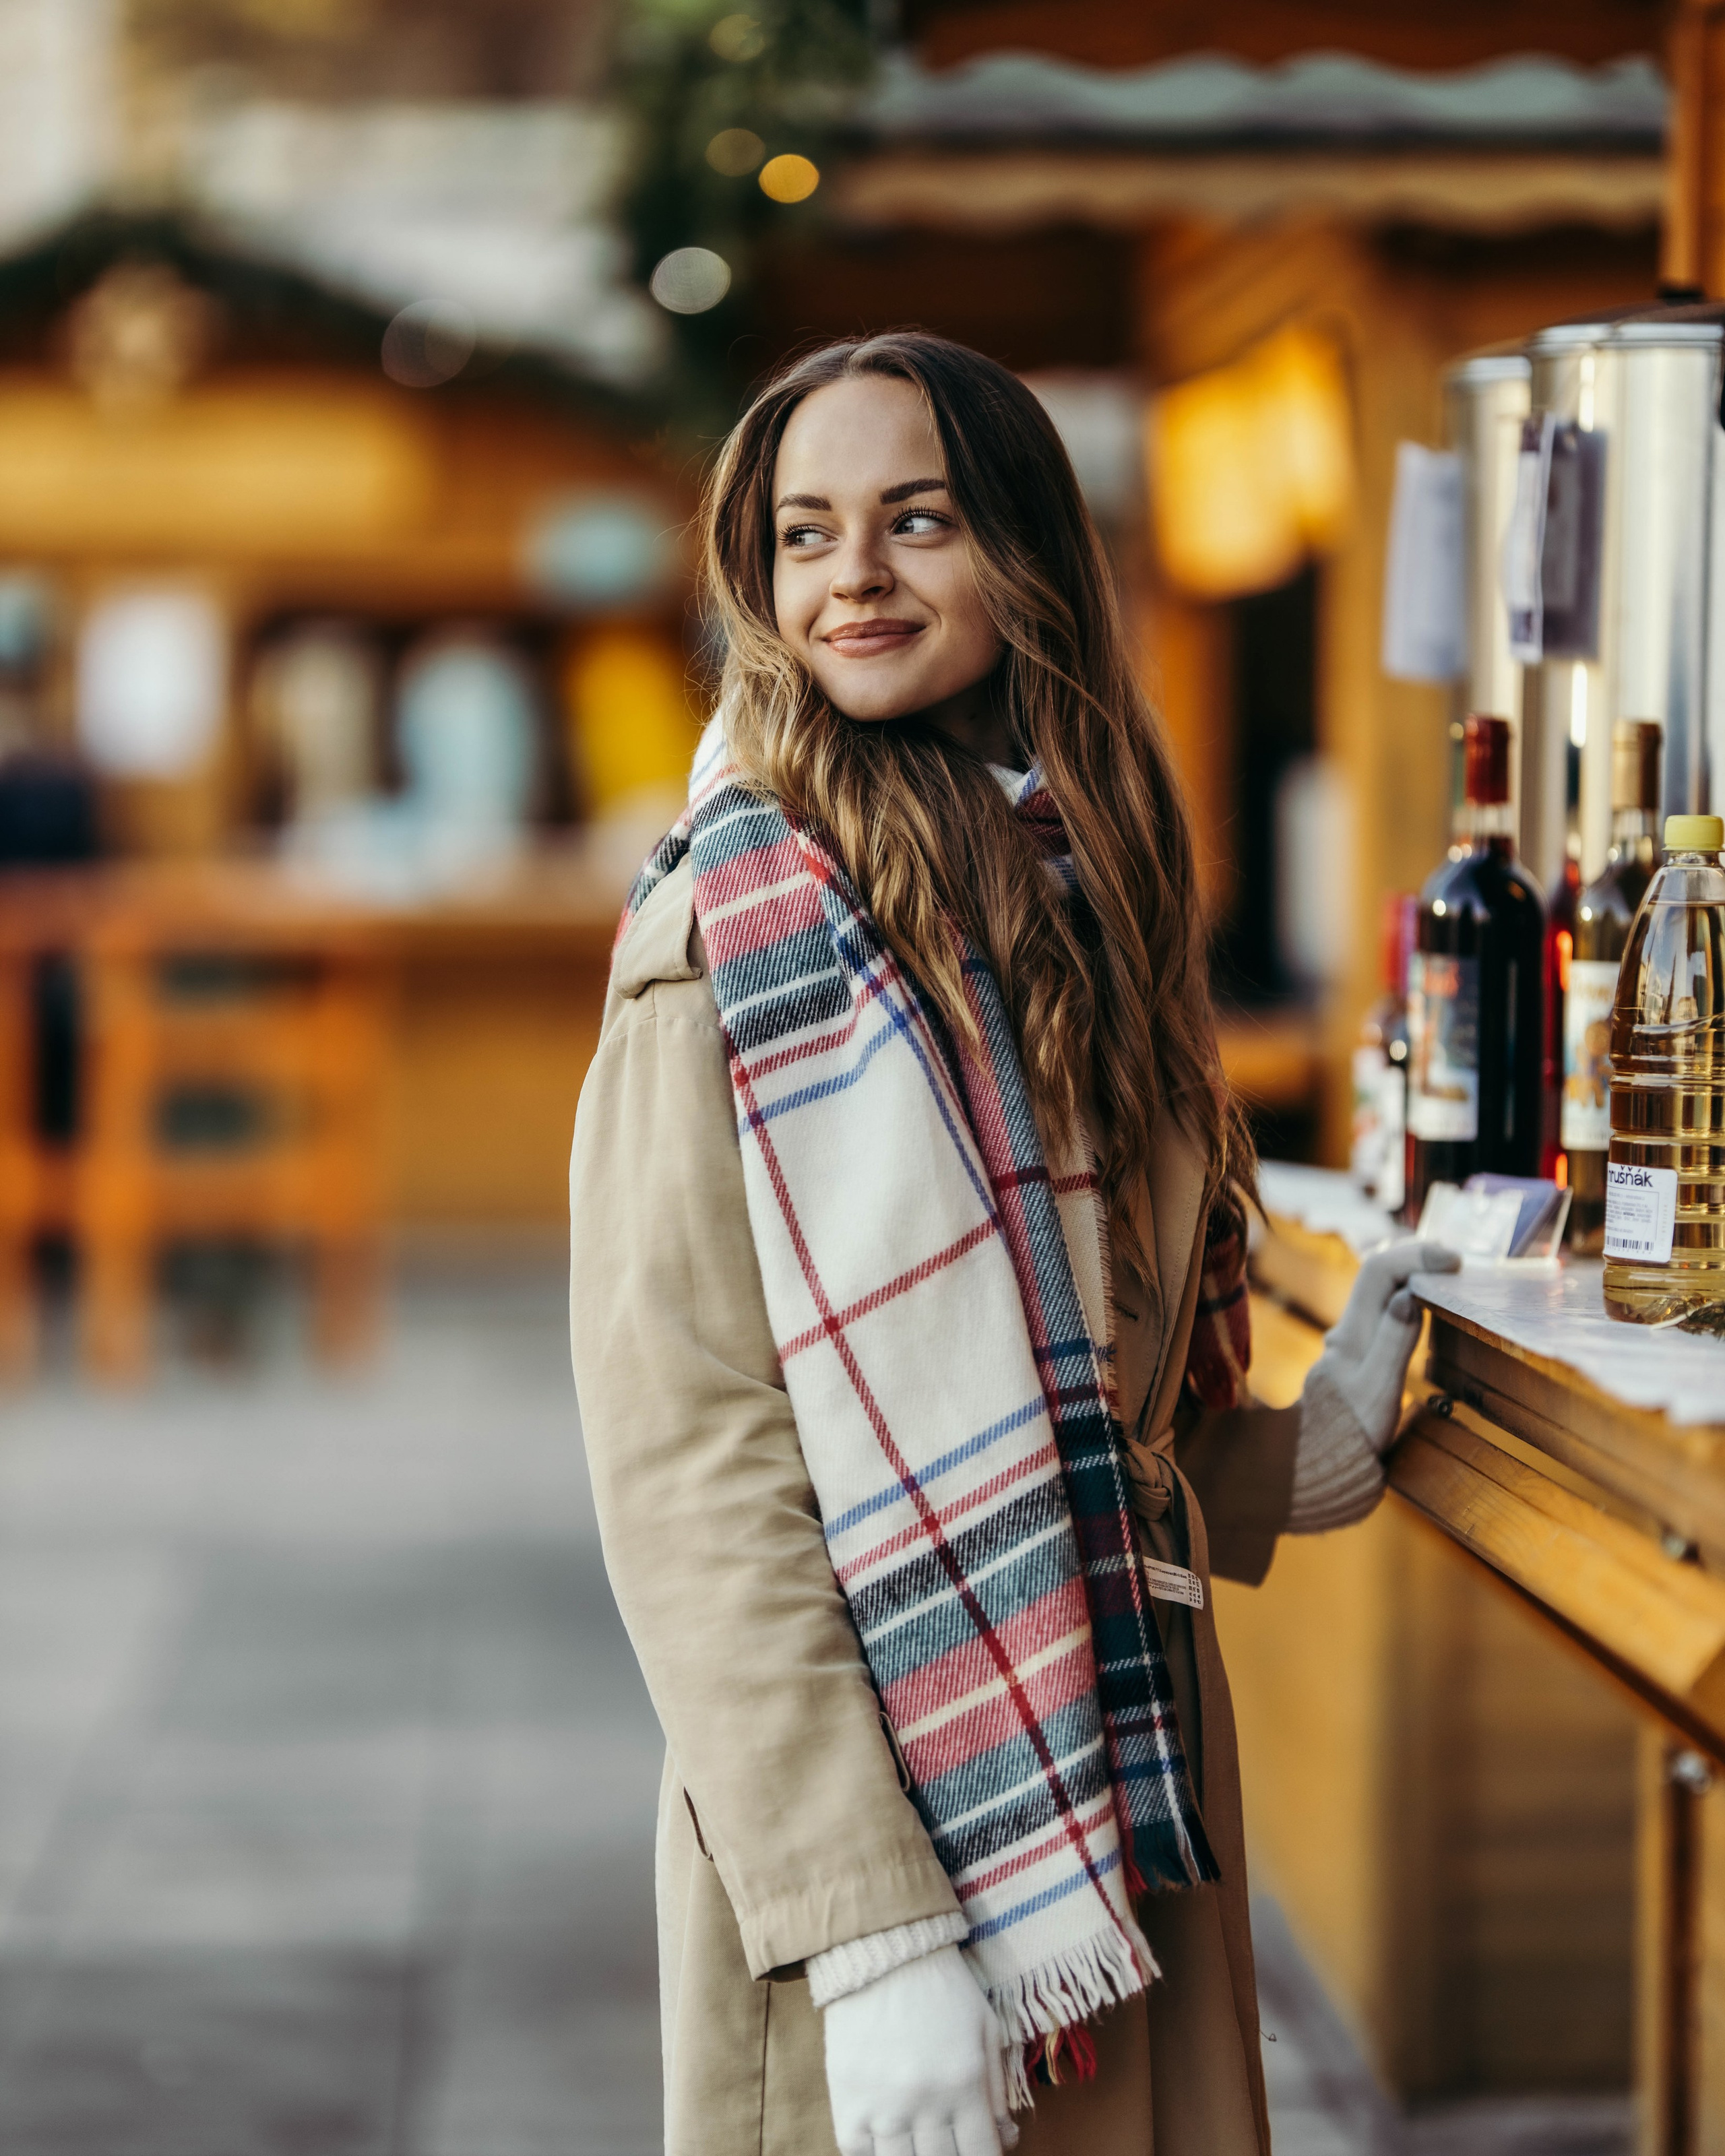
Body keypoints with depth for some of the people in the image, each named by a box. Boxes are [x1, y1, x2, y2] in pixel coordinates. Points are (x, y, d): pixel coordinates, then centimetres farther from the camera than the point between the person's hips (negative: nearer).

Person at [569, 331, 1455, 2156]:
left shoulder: (1082, 899, 10)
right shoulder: (735, 940, -12)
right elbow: (688, 1475, -17)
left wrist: (1309, 1454, 8)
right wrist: (868, 1932, -21)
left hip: (1138, 1779, 7)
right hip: (880, 1806, -6)